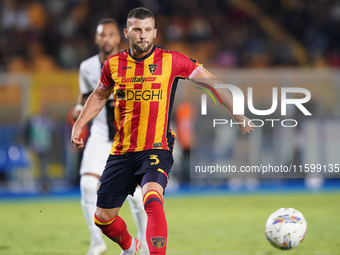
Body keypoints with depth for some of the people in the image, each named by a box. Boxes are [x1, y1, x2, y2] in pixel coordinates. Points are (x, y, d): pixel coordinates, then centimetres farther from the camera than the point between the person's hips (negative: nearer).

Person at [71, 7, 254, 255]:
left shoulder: (171, 60, -4)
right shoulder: (114, 64, 4)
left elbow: (212, 82, 3)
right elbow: (99, 96, 24)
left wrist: (238, 115, -1)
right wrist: (79, 124, 14)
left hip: (156, 150, -4)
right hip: (121, 152, 4)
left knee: (152, 199, -34)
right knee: (103, 217, 11)